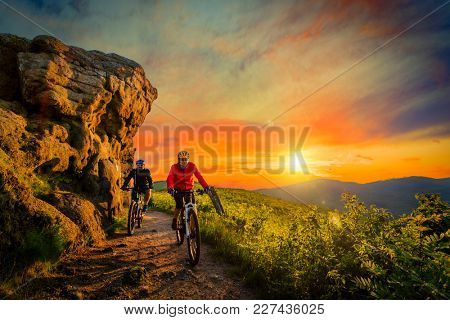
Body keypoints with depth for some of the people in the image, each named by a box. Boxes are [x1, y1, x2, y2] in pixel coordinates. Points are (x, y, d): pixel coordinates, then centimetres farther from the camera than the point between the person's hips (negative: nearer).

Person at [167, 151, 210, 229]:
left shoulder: (192, 166, -11)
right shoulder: (174, 167, -14)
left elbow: (199, 176, -22)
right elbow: (170, 178, -28)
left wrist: (205, 186, -37)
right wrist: (170, 187, -49)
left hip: (189, 189, 2)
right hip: (178, 190, -1)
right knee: (179, 205, -19)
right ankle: (174, 221, 4)